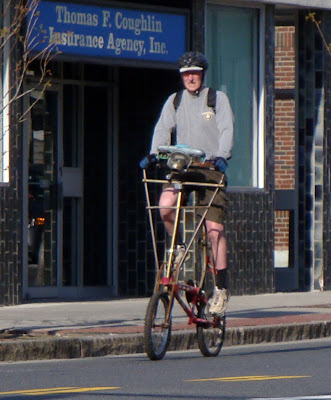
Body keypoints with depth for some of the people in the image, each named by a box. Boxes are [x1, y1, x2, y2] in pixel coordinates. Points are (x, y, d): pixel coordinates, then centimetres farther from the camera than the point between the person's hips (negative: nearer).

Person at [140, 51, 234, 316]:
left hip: (210, 167, -3)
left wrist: (221, 156, -25)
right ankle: (178, 245, 2)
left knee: (215, 228, -9)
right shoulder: (175, 101, 12)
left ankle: (221, 288, -3)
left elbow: (227, 130, -8)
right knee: (165, 205, -27)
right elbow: (163, 129, 2)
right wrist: (153, 154, -17)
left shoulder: (218, 99, 3)